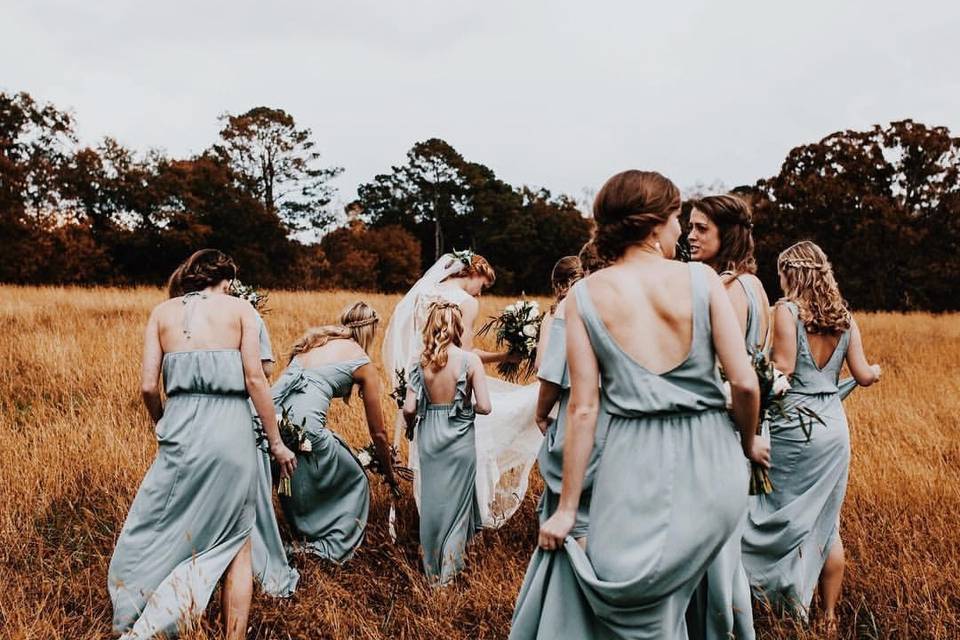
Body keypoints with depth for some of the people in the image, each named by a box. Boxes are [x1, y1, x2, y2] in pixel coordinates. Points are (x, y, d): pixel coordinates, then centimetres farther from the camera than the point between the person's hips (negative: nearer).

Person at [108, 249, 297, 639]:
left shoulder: (162, 312, 12)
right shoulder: (240, 309, 6)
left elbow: (149, 386, 4)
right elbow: (254, 379, -3)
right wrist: (276, 442, 3)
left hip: (182, 431, 1)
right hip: (232, 432, -1)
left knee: (153, 537, 14)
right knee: (236, 541, 12)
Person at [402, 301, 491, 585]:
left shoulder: (421, 362, -4)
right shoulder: (470, 360, -12)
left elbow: (409, 409, -5)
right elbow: (484, 406, -14)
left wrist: (411, 425, 16)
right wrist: (468, 405, 6)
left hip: (429, 437, 3)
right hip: (459, 438, -3)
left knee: (431, 501, 17)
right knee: (457, 502, 12)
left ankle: (432, 570, 30)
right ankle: (448, 570, 17)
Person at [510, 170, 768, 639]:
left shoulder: (585, 294, -1)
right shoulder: (700, 278, -2)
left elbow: (583, 408, -4)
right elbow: (744, 382, -4)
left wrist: (567, 508, 2)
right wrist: (749, 442, 17)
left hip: (635, 463, -1)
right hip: (710, 460, 1)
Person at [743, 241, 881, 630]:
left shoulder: (787, 309, -10)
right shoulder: (843, 316, 7)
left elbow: (783, 370, -17)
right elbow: (862, 376, 9)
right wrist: (876, 371, 31)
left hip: (795, 428, -6)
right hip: (835, 426, 6)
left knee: (788, 522, 5)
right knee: (828, 525, 14)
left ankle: (794, 614, 8)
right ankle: (829, 616, 23)